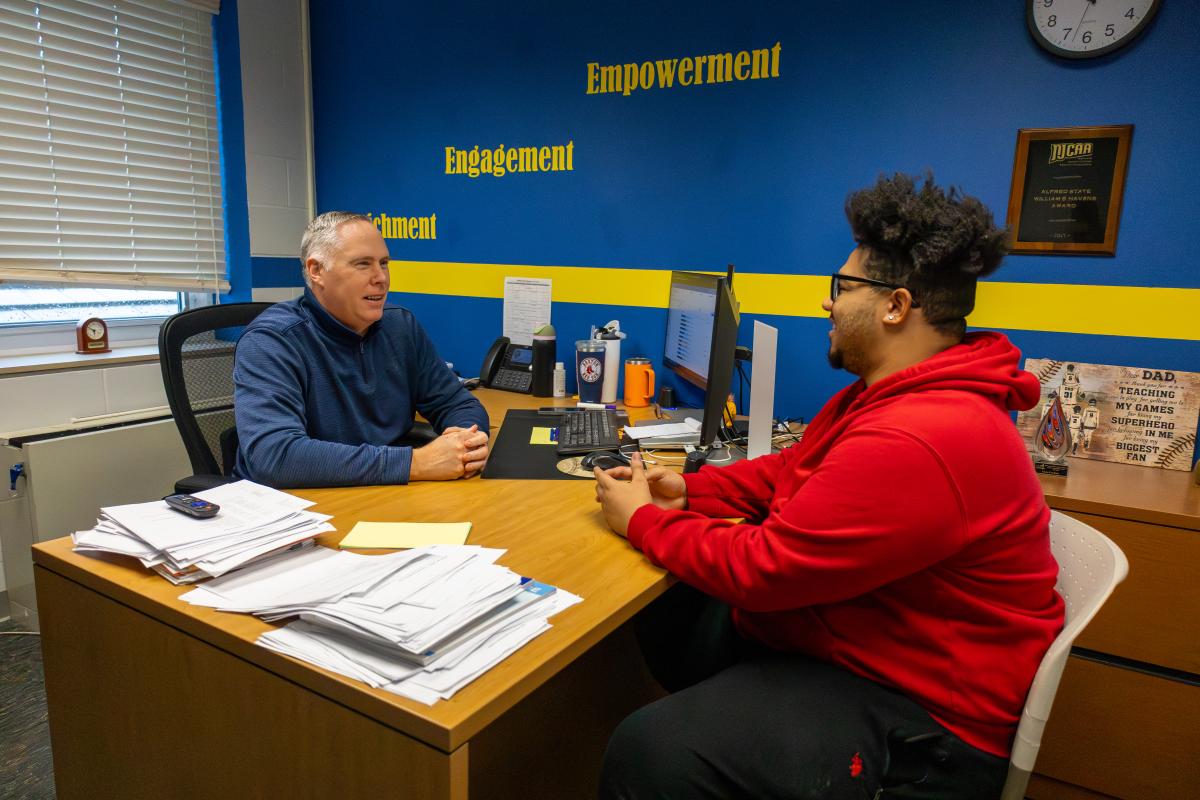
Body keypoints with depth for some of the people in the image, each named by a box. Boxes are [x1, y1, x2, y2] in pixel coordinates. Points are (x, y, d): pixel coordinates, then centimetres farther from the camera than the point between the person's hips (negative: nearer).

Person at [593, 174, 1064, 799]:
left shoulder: (914, 442, -30)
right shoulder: (887, 394, 6)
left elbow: (760, 567, -26)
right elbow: (792, 470, 15)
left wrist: (642, 521, -11)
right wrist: (688, 490, 1)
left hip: (915, 721, -10)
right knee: (659, 610, 8)